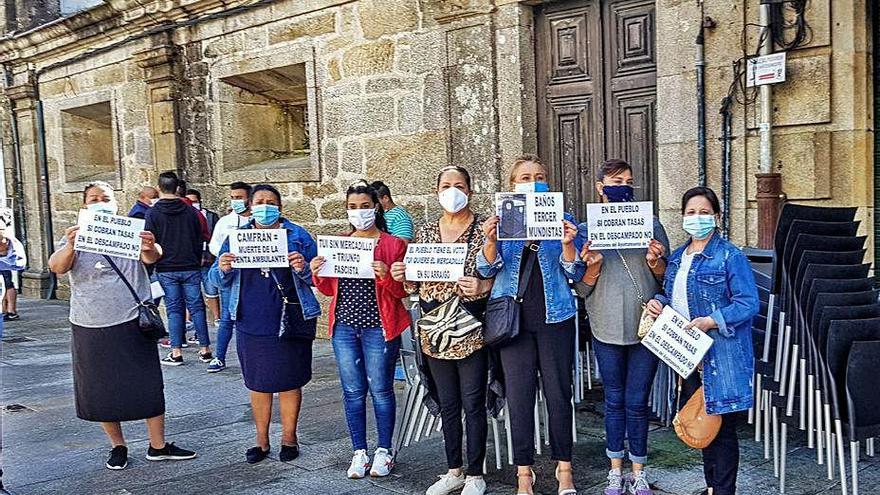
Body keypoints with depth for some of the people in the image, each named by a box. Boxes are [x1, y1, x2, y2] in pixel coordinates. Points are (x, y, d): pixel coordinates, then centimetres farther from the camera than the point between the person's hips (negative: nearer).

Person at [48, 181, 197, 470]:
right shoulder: (77, 237, 2)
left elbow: (151, 258, -18)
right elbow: (56, 267, -16)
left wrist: (150, 248, -44)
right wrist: (70, 247, -39)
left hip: (132, 324, -1)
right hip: (90, 328, 1)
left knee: (148, 386, 4)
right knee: (101, 390, 9)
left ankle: (157, 446, 16)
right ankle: (117, 446, 26)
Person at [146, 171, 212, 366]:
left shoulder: (153, 213, -5)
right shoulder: (190, 211, 3)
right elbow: (199, 240, 9)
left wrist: (152, 264, 6)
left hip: (166, 269, -2)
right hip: (190, 267, 2)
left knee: (174, 309, 3)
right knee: (196, 307, 6)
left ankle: (176, 353, 3)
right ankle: (204, 350, 7)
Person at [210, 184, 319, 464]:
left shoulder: (298, 236, 2)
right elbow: (219, 281, 9)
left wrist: (303, 268, -21)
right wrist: (223, 269, -13)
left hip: (290, 323, -2)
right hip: (252, 324, 2)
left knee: (288, 382, 7)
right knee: (257, 383, 10)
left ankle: (289, 438, 23)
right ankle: (261, 440, 24)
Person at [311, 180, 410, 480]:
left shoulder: (393, 244, -1)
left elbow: (401, 291, -3)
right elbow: (330, 289, 15)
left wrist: (386, 276, -22)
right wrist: (318, 275, -4)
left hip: (378, 327, -4)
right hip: (344, 326, 4)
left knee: (380, 390, 3)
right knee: (352, 391, 8)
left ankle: (384, 451, 18)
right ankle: (359, 452, 19)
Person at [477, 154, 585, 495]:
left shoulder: (561, 219, 6)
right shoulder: (502, 220, 7)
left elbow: (575, 273, 3)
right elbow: (487, 269, -2)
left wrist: (567, 244, -18)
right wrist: (490, 241, -22)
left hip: (555, 317, 0)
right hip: (514, 318, 0)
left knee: (559, 393, 5)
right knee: (519, 396, 2)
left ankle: (564, 467, 18)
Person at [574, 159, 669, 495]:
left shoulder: (650, 224, 3)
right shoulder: (587, 230, 2)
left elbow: (666, 278, 7)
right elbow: (582, 289, 3)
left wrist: (654, 262, -13)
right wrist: (593, 265, -16)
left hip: (646, 326, 0)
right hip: (607, 328, 0)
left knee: (637, 403, 5)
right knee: (614, 401, 11)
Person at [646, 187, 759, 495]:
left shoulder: (730, 256, -8)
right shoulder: (677, 258, 13)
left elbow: (748, 303, -14)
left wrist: (710, 322, -23)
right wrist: (658, 302, 1)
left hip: (720, 355, -7)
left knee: (722, 426, 0)